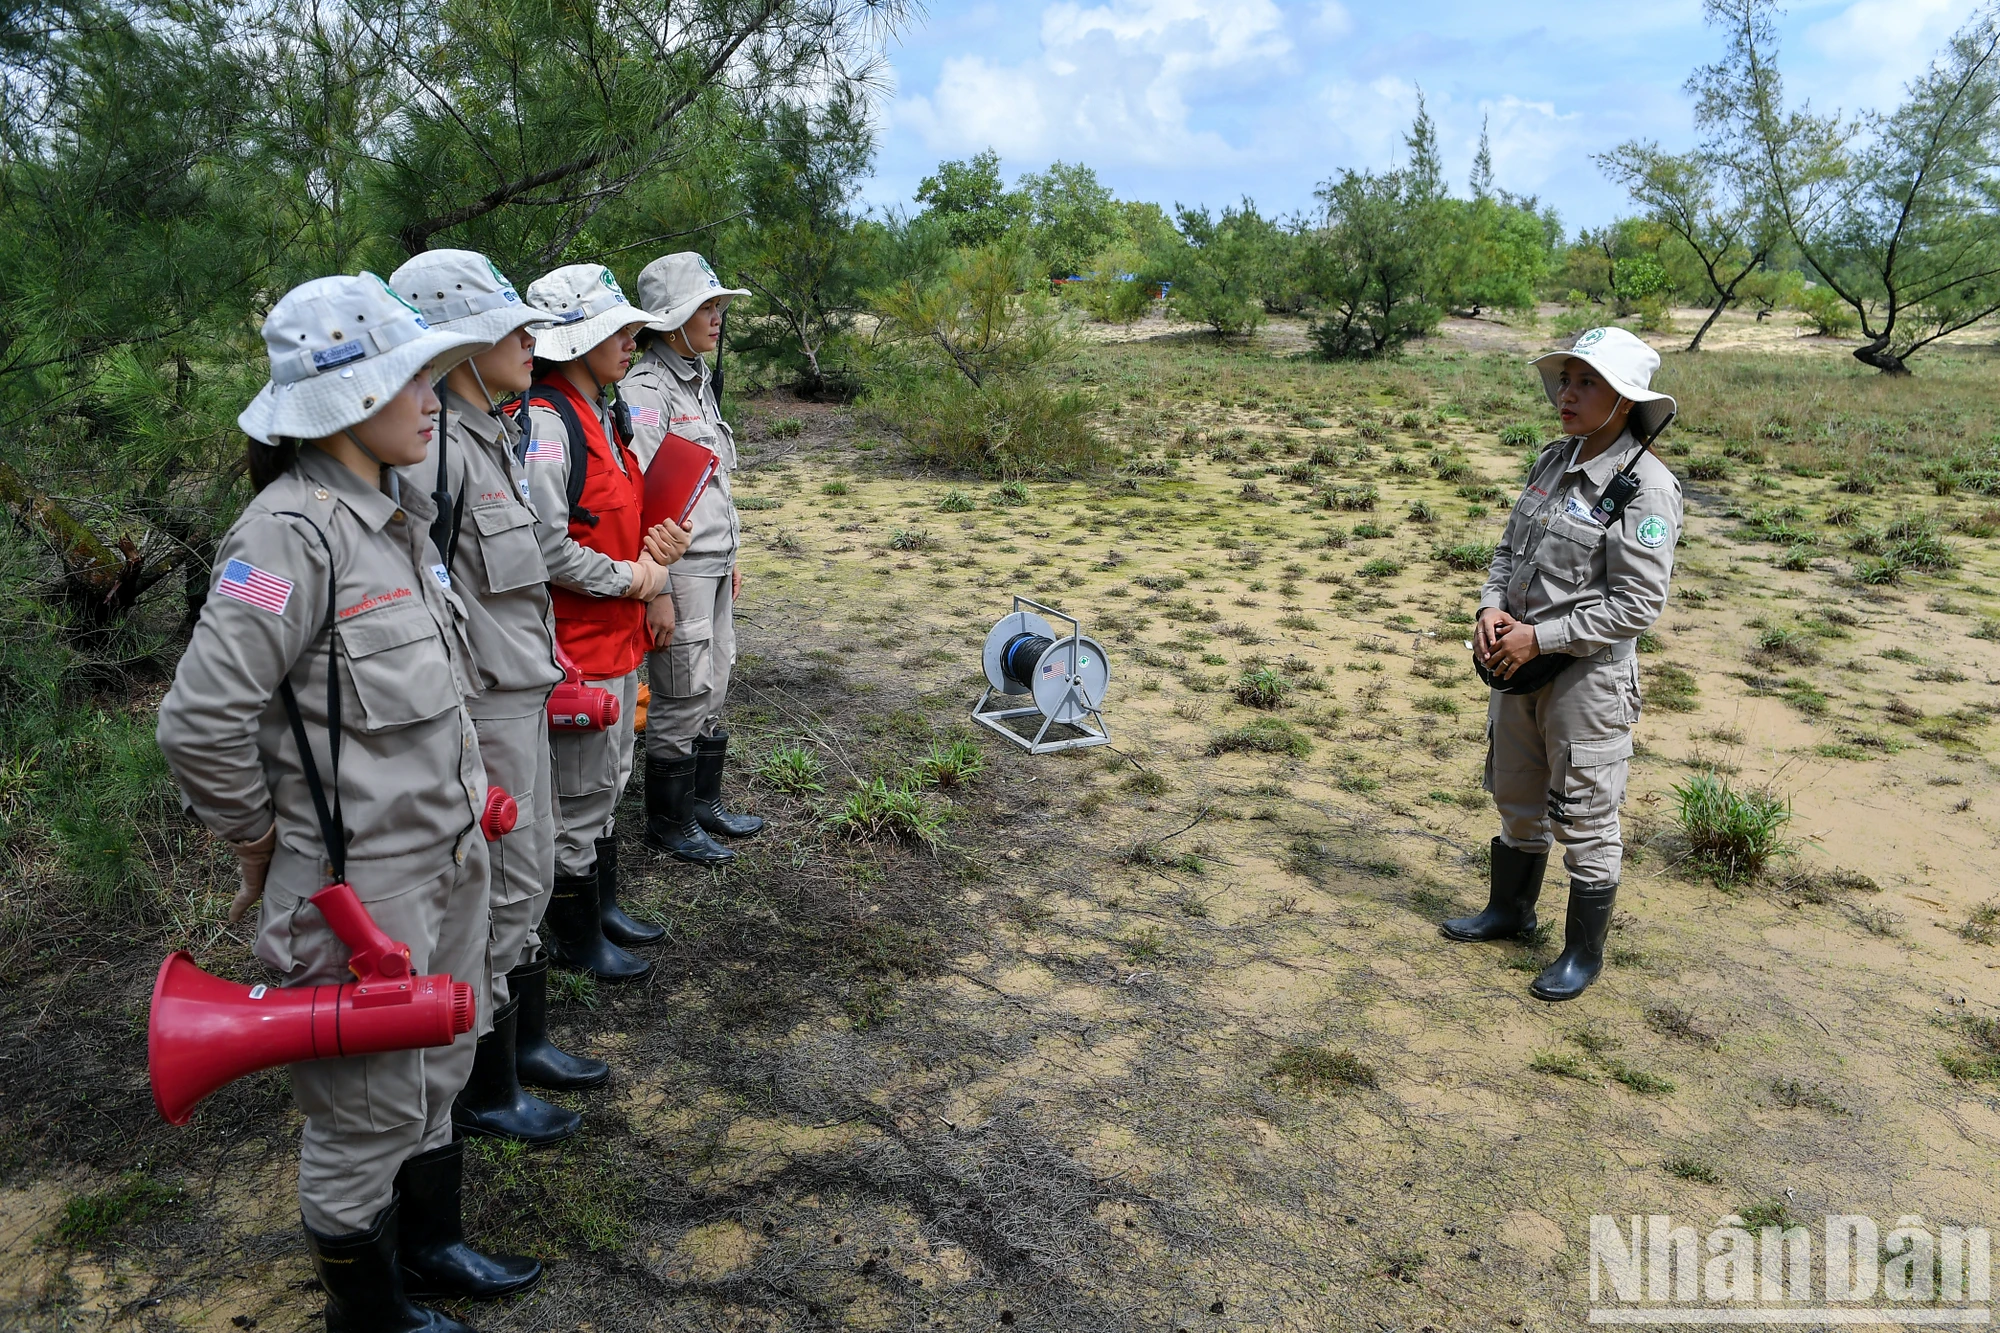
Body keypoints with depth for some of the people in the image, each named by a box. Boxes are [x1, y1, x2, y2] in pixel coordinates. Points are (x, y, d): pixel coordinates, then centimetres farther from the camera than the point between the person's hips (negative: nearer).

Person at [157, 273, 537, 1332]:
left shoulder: (395, 512, 6)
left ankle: (430, 1245, 46)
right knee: (366, 1108, 12)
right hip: (358, 882, -8)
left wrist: (461, 807, 15)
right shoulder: (292, 533, -22)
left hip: (446, 854, 8)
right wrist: (259, 839, -9)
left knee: (434, 1072, 24)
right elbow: (200, 722, -23)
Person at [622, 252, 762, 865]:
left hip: (715, 566, 9)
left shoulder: (698, 381, 14)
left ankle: (705, 802, 32)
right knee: (681, 699, 1)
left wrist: (731, 558, 22)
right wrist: (656, 591, -20)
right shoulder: (646, 390, -15)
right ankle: (668, 823, 17)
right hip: (677, 568, -9)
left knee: (712, 692, 17)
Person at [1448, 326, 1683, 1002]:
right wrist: (1493, 609, -7)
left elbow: (1638, 604, -20)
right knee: (1515, 798, 22)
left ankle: (1584, 952, 26)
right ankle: (1510, 910, 44)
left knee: (1583, 819, 7)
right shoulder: (1553, 462, 5)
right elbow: (1509, 548, 12)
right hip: (1518, 665, 7)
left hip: (1588, 675, -7)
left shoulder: (1644, 487, -18)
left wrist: (1540, 637, -20)